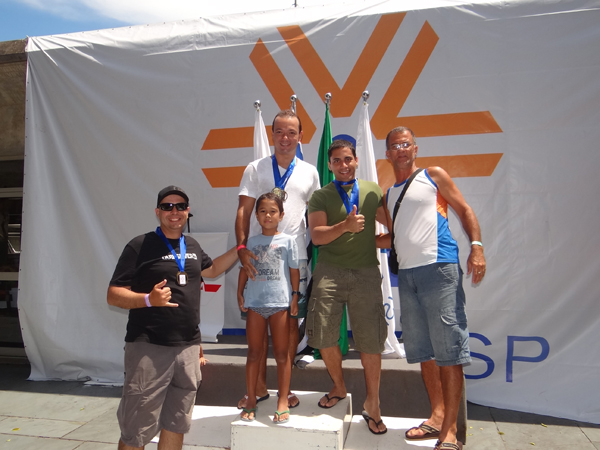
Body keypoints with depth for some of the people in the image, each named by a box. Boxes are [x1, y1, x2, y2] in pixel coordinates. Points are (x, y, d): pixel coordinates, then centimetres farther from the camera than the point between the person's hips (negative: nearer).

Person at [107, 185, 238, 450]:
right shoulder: (140, 246, -6)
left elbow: (211, 269, 32)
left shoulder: (192, 246, 12)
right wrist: (149, 299, -25)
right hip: (148, 349, -5)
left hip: (189, 349, 6)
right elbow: (113, 295, -8)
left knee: (176, 425, 16)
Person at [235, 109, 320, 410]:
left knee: (290, 321, 5)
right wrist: (242, 247, -15)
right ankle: (259, 385, 20)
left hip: (295, 258, 1)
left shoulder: (309, 173, 11)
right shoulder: (255, 169, 6)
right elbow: (243, 211, 0)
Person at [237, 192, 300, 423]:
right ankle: (251, 400, 21)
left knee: (281, 353, 5)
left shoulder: (287, 240, 2)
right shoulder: (252, 241, 8)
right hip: (254, 301, 2)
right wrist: (240, 293, 5)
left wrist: (295, 295, 0)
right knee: (254, 353, 10)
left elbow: (294, 270, 3)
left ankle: (283, 402, 16)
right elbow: (244, 269, 12)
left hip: (280, 302, -2)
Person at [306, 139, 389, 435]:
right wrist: (345, 226, -19)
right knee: (324, 336, 1)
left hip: (366, 272, 0)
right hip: (329, 270, 0)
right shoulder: (320, 196, 7)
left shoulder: (373, 191, 11)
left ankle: (372, 405, 18)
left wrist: (374, 241, -2)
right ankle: (339, 388, 29)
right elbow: (316, 236, -5)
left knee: (371, 341, 1)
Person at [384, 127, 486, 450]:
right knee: (422, 349, 10)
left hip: (439, 267, -6)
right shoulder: (389, 195, 21)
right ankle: (437, 416, 24)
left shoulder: (434, 176, 8)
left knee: (448, 348, -6)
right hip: (406, 273, 6)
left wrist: (477, 247, -10)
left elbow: (464, 210, 3)